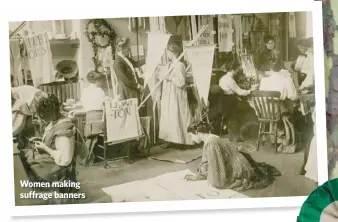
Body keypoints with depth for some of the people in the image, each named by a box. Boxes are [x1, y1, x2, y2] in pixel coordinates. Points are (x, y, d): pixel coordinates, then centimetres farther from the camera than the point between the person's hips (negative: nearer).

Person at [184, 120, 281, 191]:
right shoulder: (208, 140, 4)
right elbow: (206, 162, 11)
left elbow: (215, 167, -25)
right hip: (237, 162, 10)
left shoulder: (211, 143, -27)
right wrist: (196, 176, 8)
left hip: (238, 169, -10)